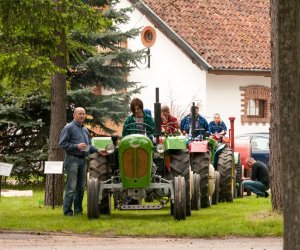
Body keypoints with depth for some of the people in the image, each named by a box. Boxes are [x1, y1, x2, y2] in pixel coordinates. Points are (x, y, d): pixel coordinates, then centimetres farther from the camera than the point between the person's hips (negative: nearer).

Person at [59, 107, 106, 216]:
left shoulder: (85, 129, 19)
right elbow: (62, 143, -10)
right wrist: (76, 146, -18)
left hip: (83, 160, 7)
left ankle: (78, 209, 16)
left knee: (81, 187, 9)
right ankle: (67, 210, -7)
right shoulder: (69, 128, -4)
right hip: (72, 159, -7)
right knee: (71, 187, -10)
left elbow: (89, 145, 26)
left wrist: (98, 151, 10)